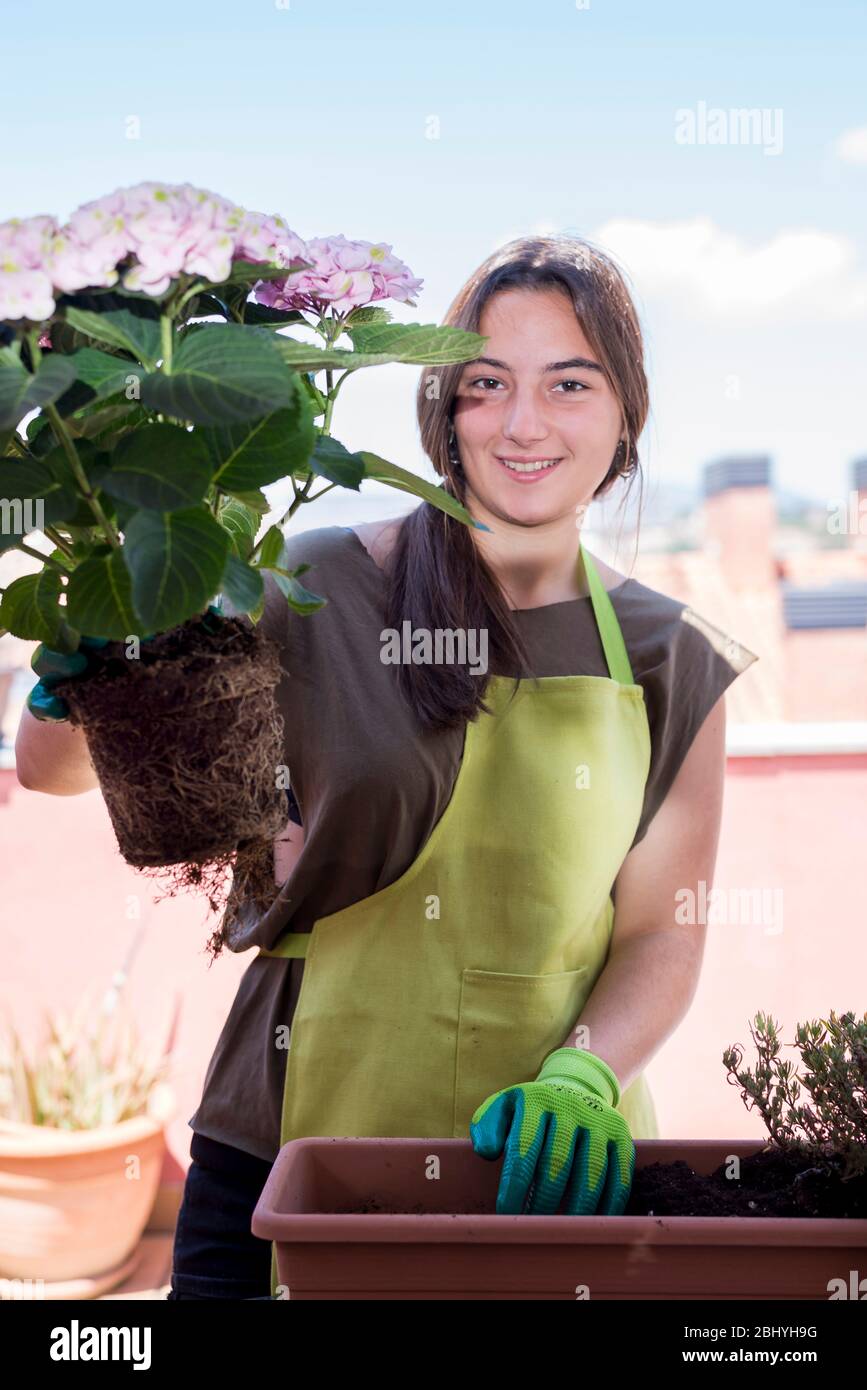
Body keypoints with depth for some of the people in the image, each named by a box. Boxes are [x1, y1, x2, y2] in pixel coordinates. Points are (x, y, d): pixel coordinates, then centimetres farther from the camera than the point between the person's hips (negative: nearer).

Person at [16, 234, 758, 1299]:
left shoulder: (670, 664, 0)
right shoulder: (317, 594, -8)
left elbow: (661, 934, 2)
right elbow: (54, 763, -5)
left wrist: (583, 1075, -15)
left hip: (544, 1166, 2)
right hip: (287, 1153, -1)